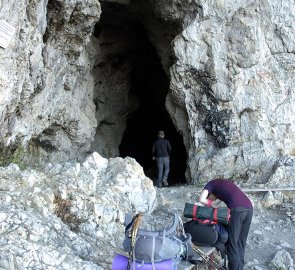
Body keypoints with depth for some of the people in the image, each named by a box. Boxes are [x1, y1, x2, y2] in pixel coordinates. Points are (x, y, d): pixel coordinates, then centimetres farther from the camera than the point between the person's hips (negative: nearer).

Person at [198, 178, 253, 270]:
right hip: (249, 208, 7)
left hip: (237, 209, -7)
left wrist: (210, 204, 18)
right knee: (241, 242, 17)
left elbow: (201, 199, -2)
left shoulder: (210, 184, 20)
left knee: (232, 243, 4)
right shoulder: (226, 183, 36)